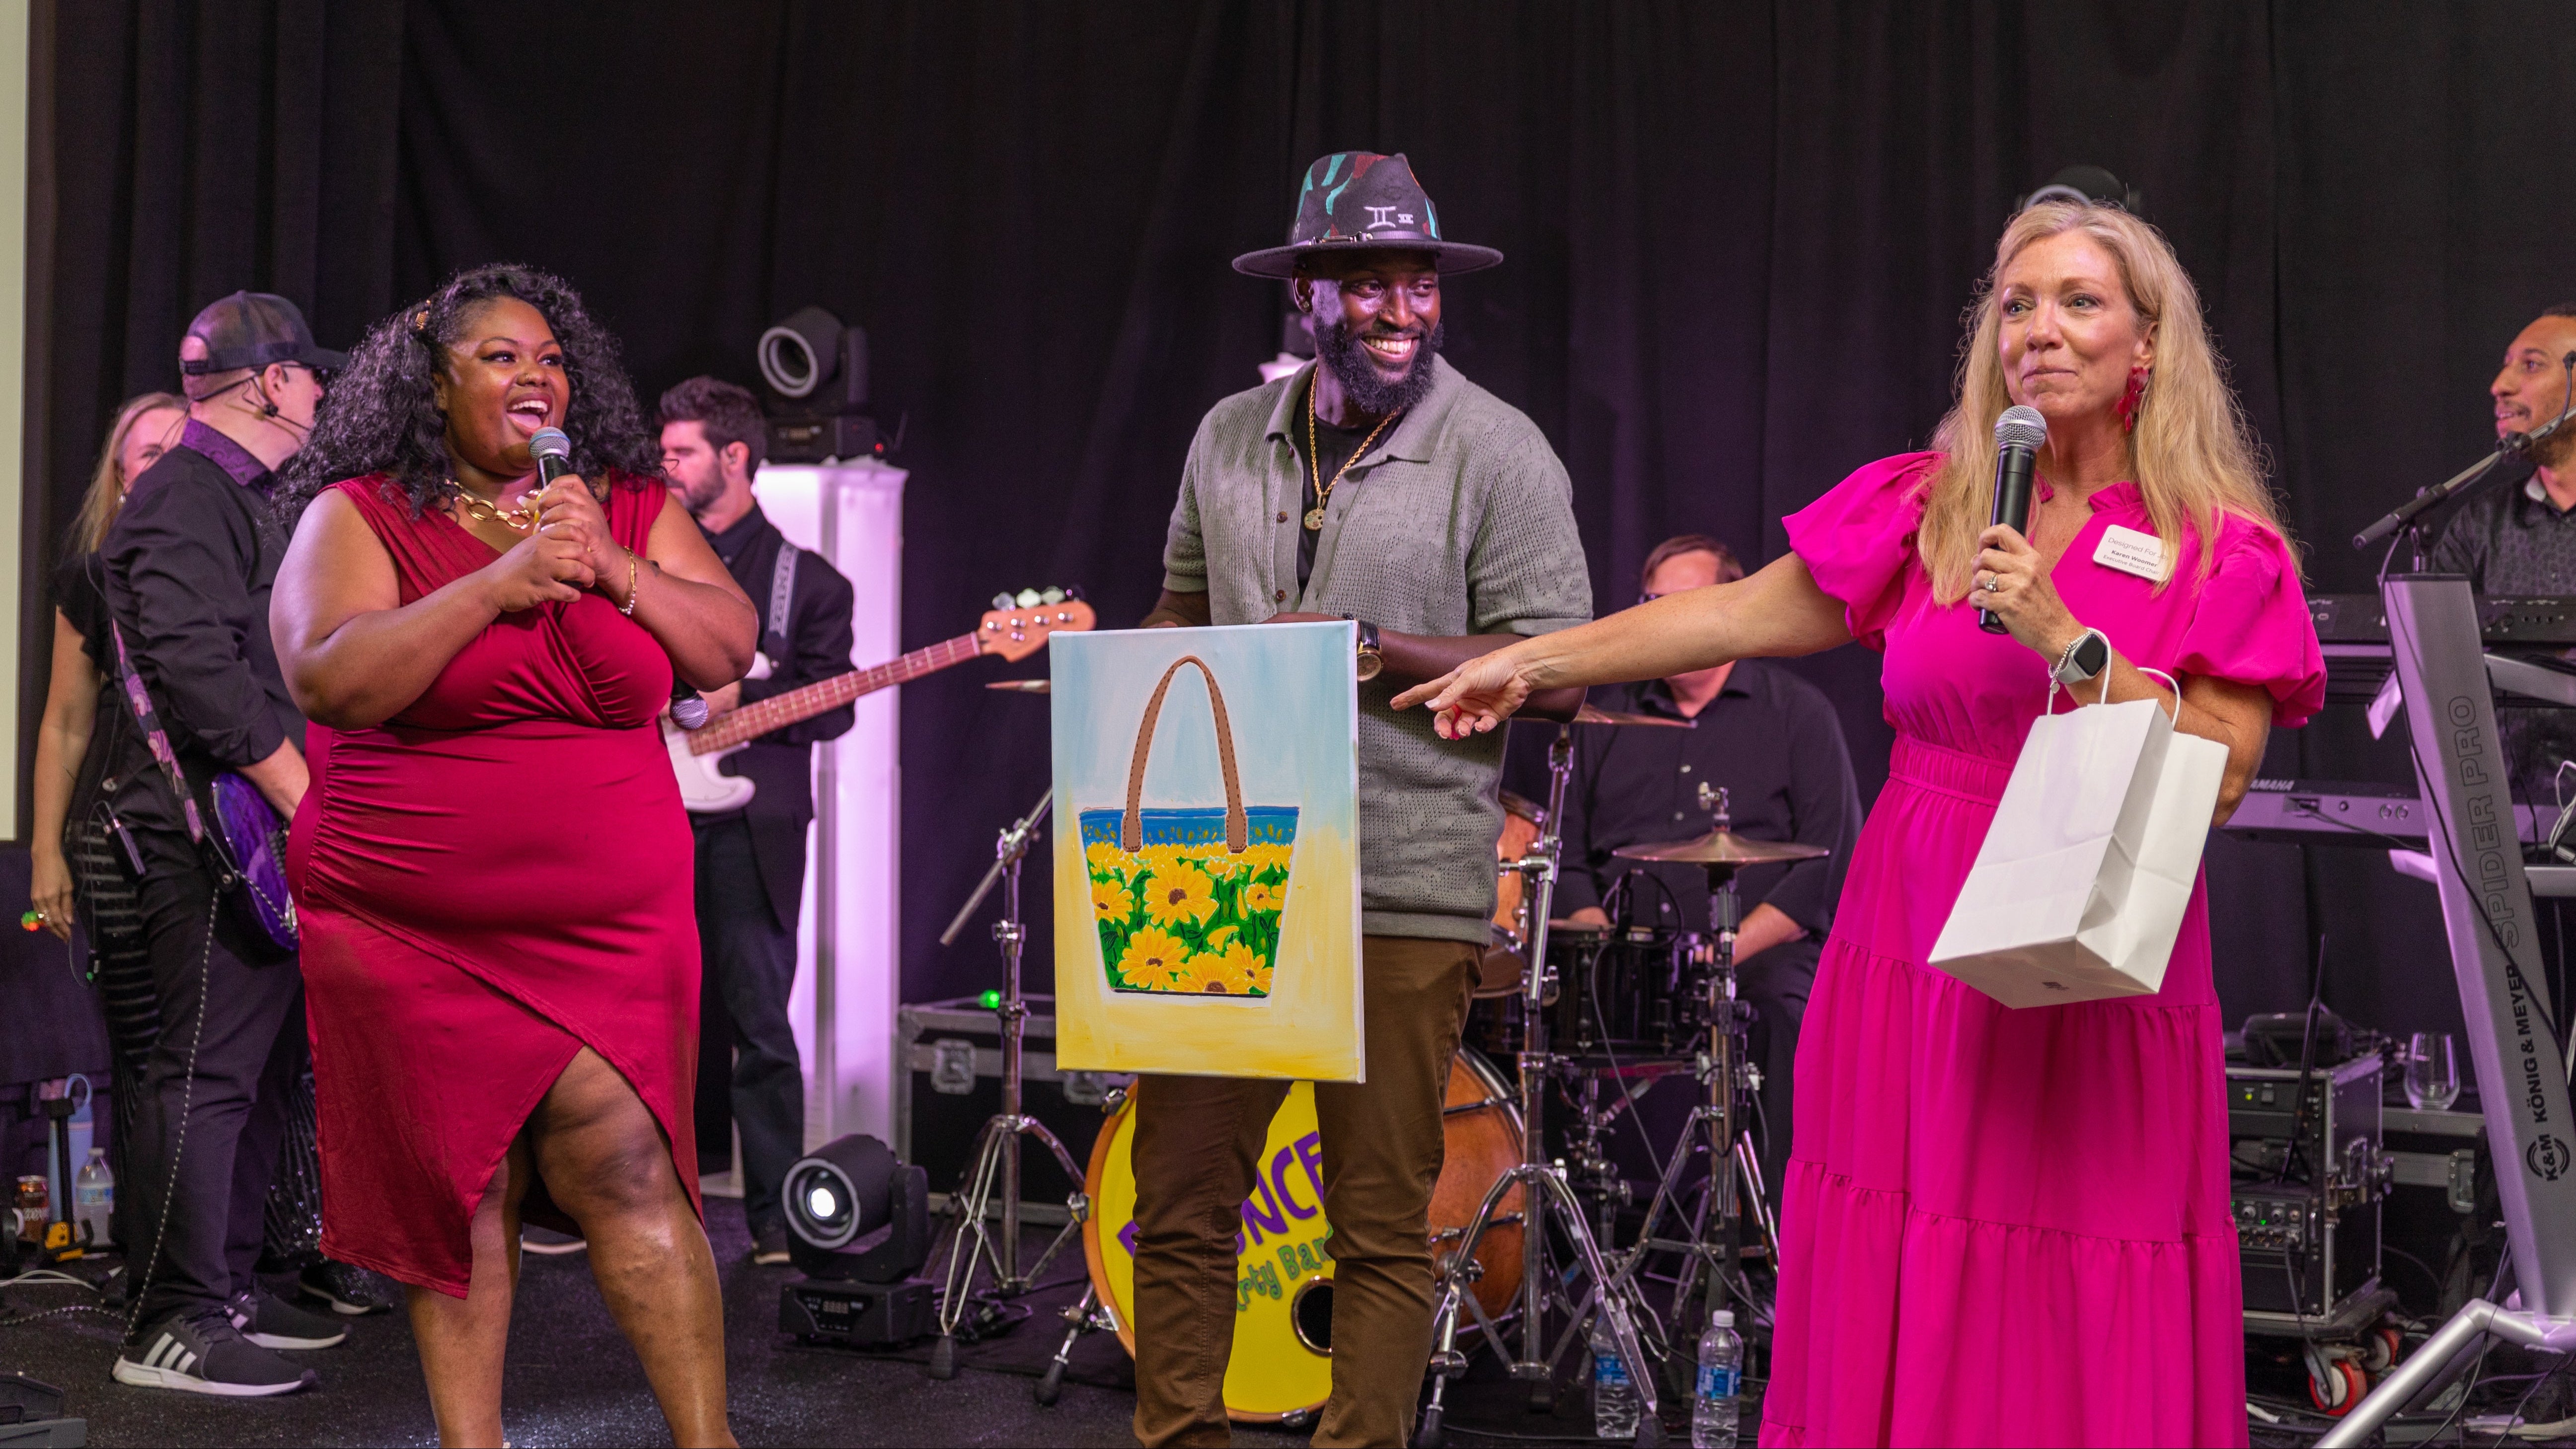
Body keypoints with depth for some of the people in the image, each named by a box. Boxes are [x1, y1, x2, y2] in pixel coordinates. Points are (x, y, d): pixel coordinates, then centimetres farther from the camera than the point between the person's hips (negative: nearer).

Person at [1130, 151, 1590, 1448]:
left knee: (1382, 1223, 2)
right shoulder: (1231, 437, 12)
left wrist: (1374, 648, -16)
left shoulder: (1496, 452, -4)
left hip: (1405, 890, -4)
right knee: (1179, 1194, 7)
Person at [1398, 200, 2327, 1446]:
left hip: (2097, 995, -2)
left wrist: (2066, 643, -18)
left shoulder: (2228, 556, -1)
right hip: (1916, 962, 3)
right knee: (1895, 1332, 5)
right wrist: (1533, 662, 11)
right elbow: (1742, 616, 10)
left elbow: (2219, 778, -10)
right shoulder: (1928, 510, 7)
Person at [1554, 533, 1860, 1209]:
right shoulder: (1609, 719, 19)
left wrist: (1728, 950, -16)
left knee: (1782, 1004, -35)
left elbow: (1834, 862, -4)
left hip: (1764, 951, -3)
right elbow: (1572, 856, 17)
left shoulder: (1797, 713, 6)